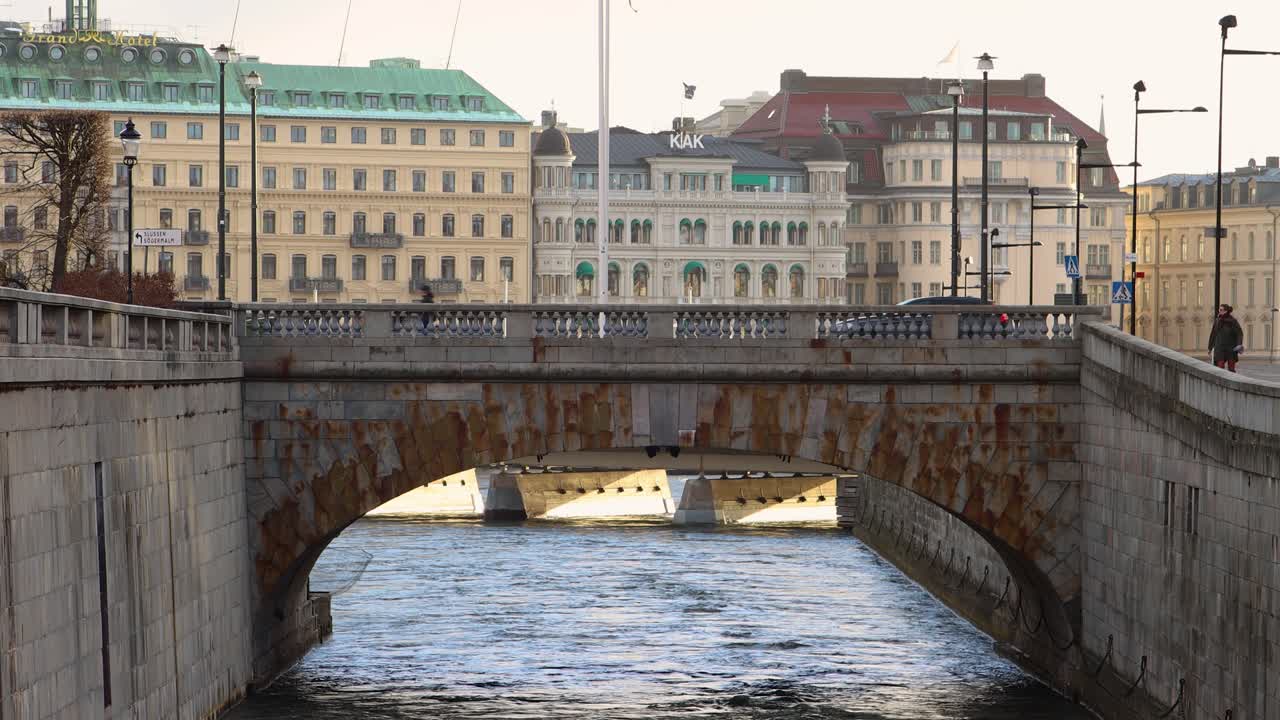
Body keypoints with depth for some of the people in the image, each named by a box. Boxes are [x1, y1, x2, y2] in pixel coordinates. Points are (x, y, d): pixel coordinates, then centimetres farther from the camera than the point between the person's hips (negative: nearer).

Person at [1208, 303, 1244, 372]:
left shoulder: (1233, 321, -6)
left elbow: (1240, 334, -4)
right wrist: (1210, 347, 13)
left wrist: (1239, 345, -19)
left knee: (1231, 369, 3)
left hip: (1231, 349, -1)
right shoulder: (1217, 321, 2)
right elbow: (1213, 335, 10)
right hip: (1220, 348, 1)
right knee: (1220, 367, -9)